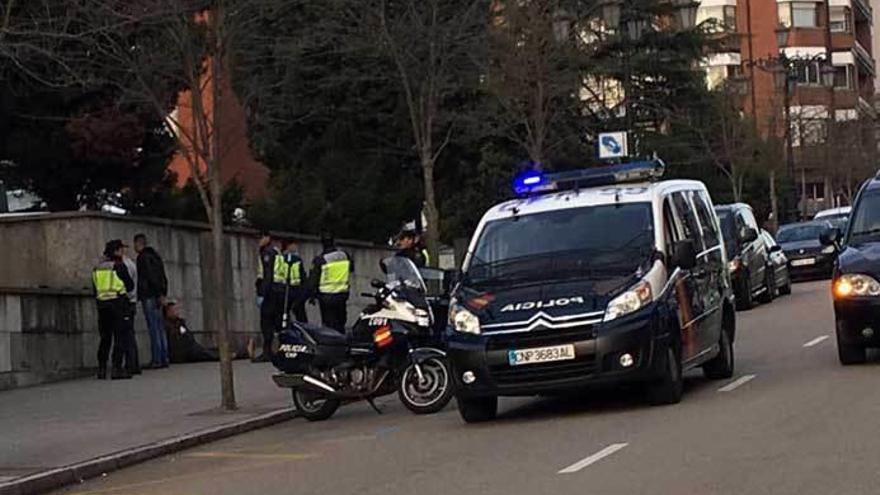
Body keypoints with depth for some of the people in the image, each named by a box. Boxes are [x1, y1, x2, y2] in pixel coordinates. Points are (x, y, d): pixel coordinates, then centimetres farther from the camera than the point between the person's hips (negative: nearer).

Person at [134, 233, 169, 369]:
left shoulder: (143, 257, -9)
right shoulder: (155, 255, 20)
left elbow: (151, 277, -16)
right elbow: (163, 277, 20)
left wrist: (159, 294, -15)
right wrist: (163, 294, 16)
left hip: (149, 296, -9)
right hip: (158, 295, 9)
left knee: (154, 328, -10)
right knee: (160, 328, 9)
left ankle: (156, 360, -12)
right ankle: (164, 359, 8)